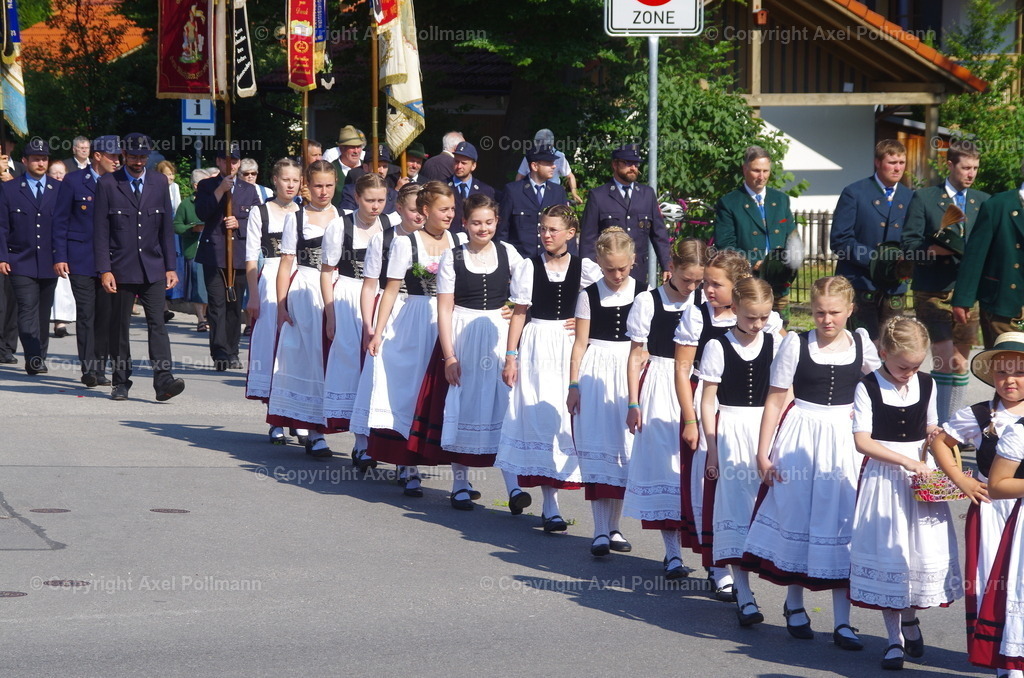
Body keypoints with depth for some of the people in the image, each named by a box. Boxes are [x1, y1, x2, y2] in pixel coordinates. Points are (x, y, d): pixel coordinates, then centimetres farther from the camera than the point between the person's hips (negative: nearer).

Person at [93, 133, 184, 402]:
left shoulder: (159, 183, 8)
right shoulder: (107, 185, -1)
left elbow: (166, 228, 11)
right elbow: (101, 231, -3)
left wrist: (170, 267, 6)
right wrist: (105, 270, -10)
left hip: (153, 268, 2)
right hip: (121, 268, -2)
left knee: (157, 322, -9)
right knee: (120, 326, 6)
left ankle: (163, 380, -16)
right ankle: (121, 382, 15)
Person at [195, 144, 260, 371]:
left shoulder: (249, 189, 15)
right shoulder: (207, 186, 8)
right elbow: (202, 213, -8)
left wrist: (239, 224, -7)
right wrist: (220, 190, -14)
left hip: (239, 255, 3)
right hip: (214, 253, -3)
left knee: (235, 305, 6)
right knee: (217, 305, -11)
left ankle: (232, 352, 13)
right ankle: (220, 353, -15)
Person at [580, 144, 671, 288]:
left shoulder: (647, 194, 12)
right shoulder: (598, 196, 3)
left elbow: (659, 234, 14)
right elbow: (588, 239, 1)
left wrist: (667, 266, 7)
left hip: (639, 275, 3)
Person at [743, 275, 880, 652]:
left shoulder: (862, 345, 1)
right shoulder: (796, 344, -6)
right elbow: (775, 400, -3)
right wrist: (763, 453, -5)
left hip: (843, 441, 1)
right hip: (799, 440, -1)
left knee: (840, 523, 1)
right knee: (795, 518, 6)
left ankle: (842, 622, 6)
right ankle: (794, 605, 27)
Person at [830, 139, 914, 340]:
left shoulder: (910, 198, 14)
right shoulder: (854, 193, 0)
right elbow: (839, 240, -6)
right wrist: (873, 259, -17)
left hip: (894, 287, 4)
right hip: (861, 284, -4)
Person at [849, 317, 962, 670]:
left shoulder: (926, 385, 4)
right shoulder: (868, 388, -9)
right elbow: (862, 440, -14)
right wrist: (907, 461, -20)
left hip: (921, 476, 3)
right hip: (883, 477, -3)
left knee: (925, 546, 1)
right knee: (888, 553, 0)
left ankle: (910, 616, 28)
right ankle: (895, 638, 11)